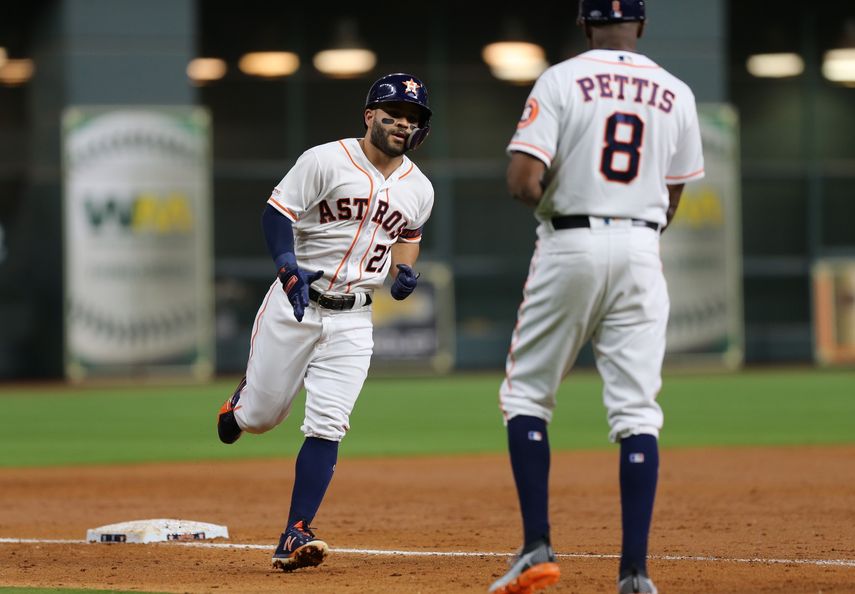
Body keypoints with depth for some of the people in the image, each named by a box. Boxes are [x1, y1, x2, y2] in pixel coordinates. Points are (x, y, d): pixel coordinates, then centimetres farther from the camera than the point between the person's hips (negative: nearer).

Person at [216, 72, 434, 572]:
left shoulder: (419, 190, 7)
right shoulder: (327, 161, -9)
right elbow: (277, 213, -12)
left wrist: (404, 272, 3)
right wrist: (290, 267, -28)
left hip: (353, 319, 3)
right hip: (295, 304, -3)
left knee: (327, 427, -9)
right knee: (262, 416, 3)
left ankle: (295, 537, -8)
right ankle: (243, 401, 42)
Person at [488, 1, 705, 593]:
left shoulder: (561, 81, -4)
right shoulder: (676, 94, 8)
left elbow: (522, 180, -12)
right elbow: (672, 200, 12)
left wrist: (547, 197, 9)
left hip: (570, 243, -2)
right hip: (642, 252, 2)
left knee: (527, 395, 11)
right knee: (637, 410, 1)